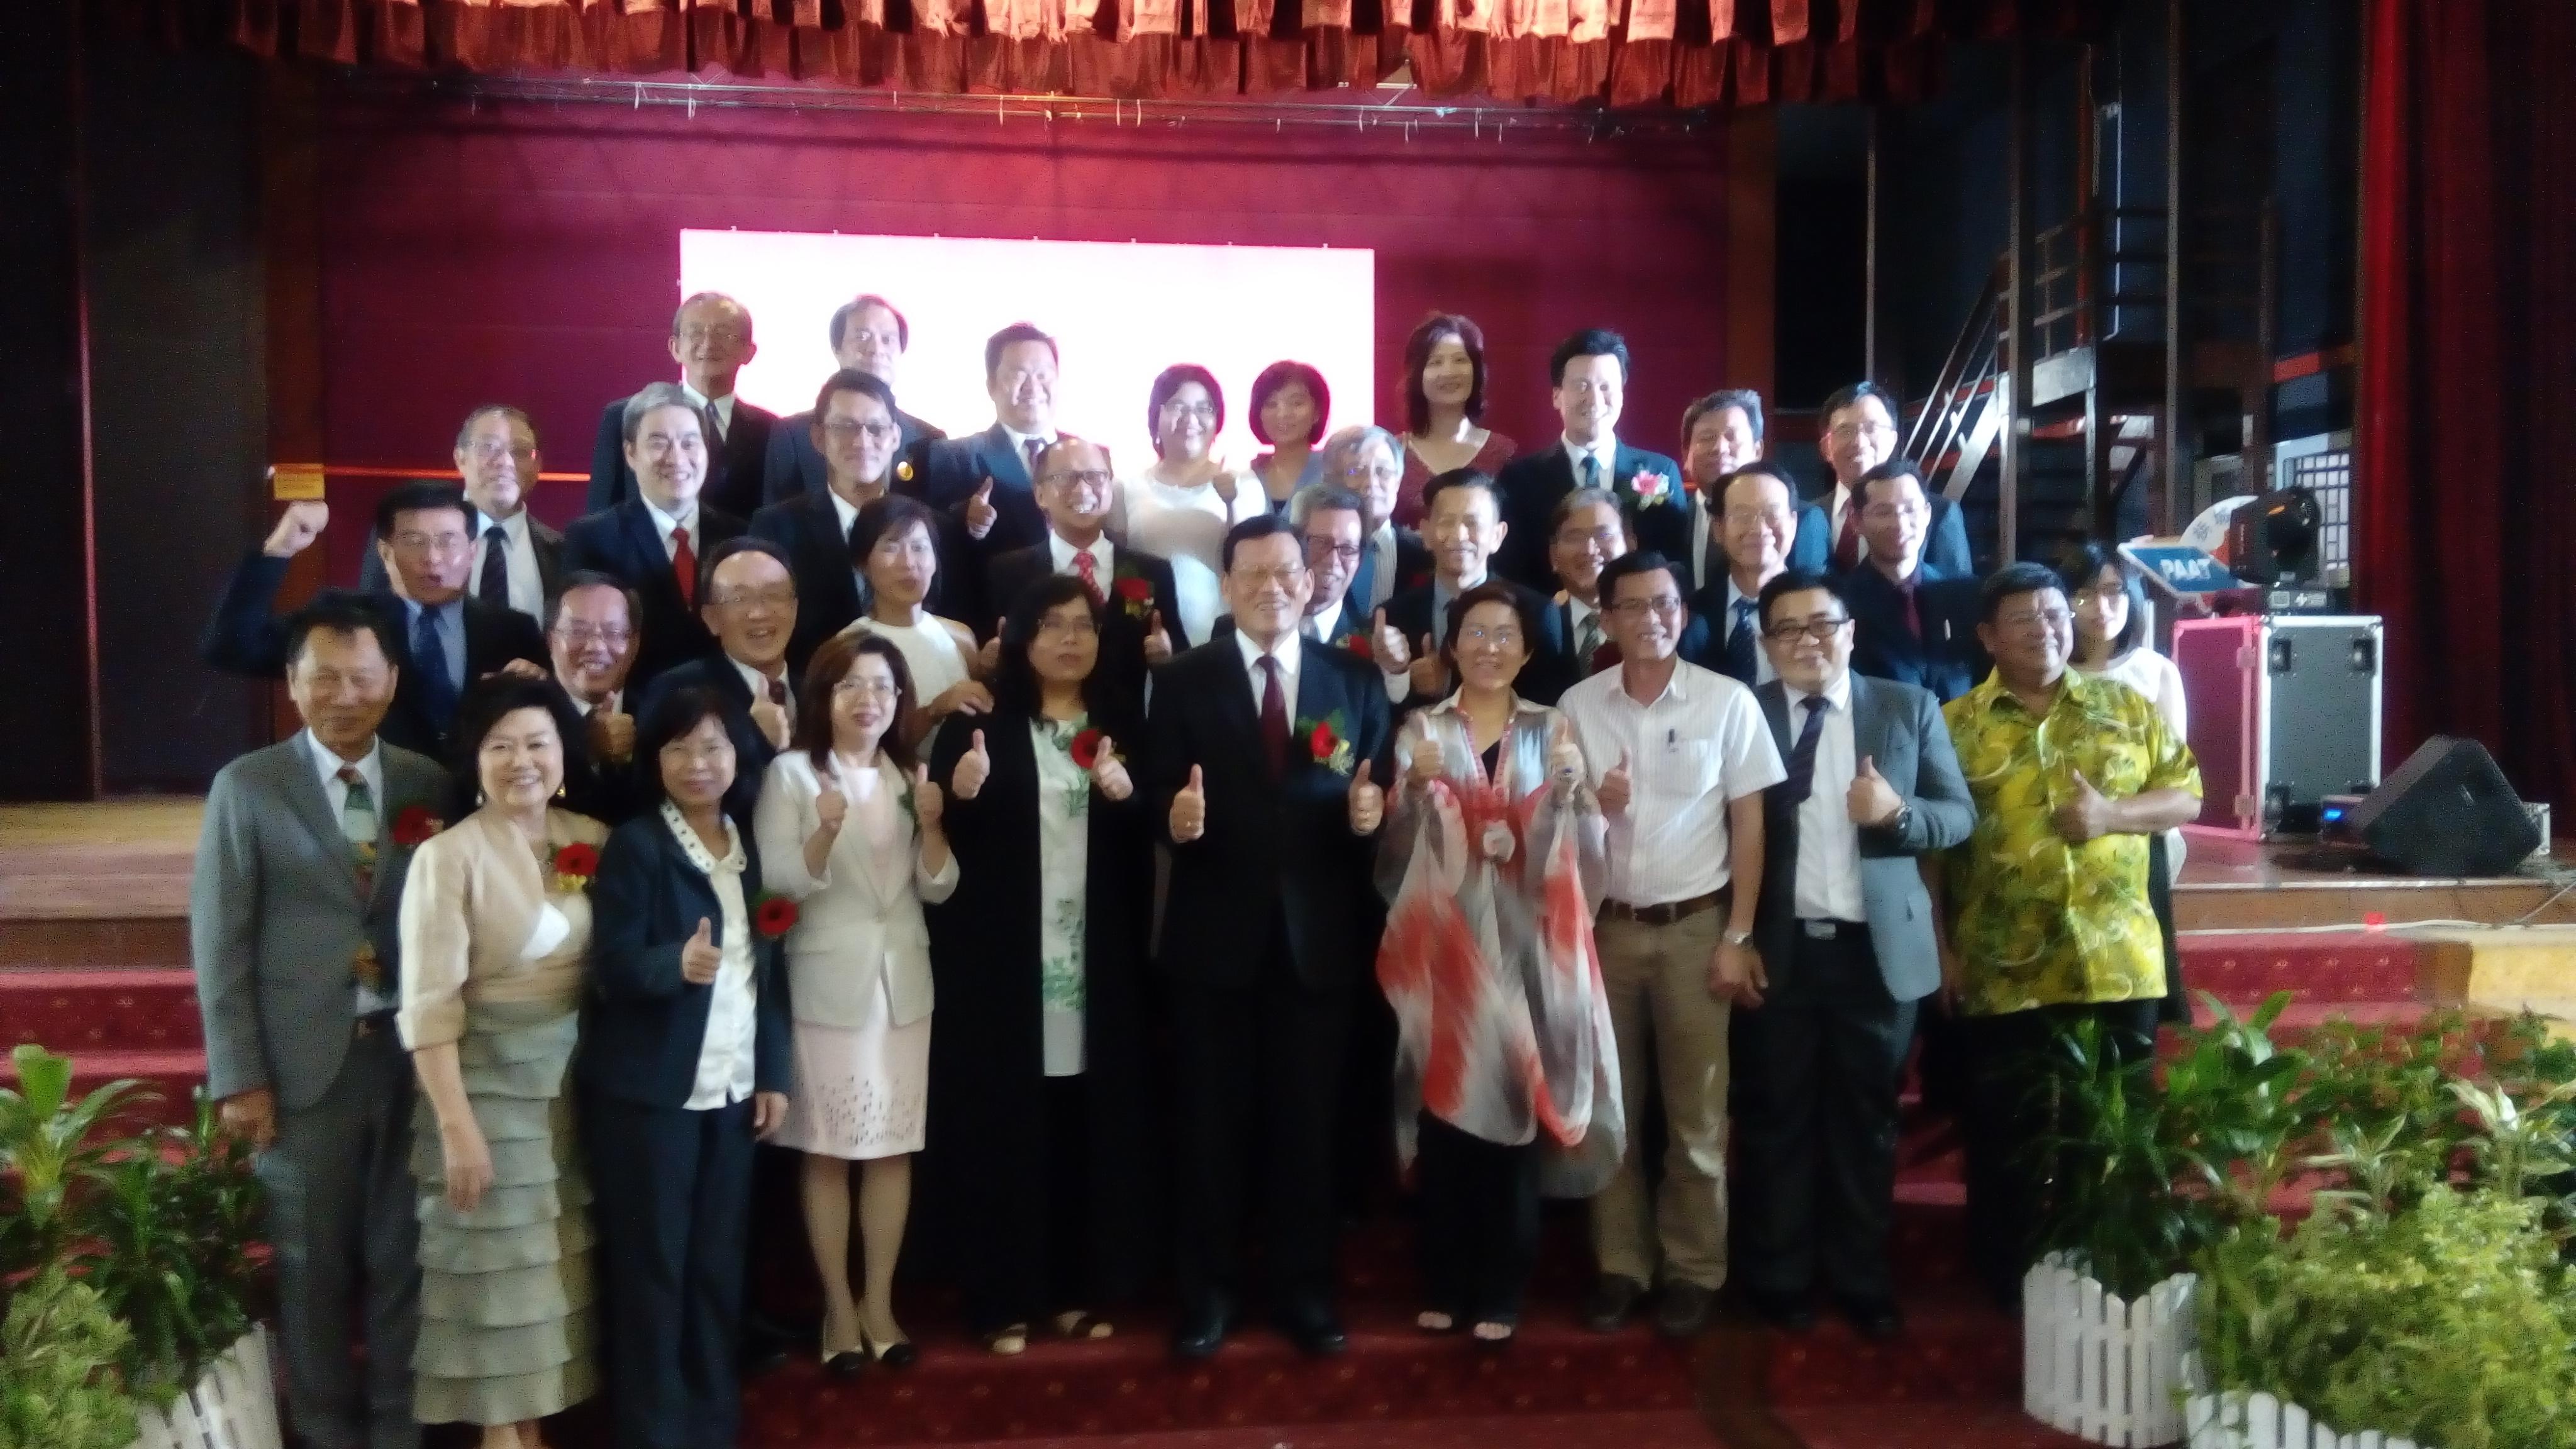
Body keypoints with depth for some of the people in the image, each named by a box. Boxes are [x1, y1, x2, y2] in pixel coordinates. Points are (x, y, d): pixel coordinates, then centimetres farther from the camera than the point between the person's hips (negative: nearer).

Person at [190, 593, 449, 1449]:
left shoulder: (430, 784, 6)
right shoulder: (247, 787, 1)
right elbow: (219, 943, -2)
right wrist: (238, 1077, -7)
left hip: (413, 1054, 1)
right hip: (303, 1063, -1)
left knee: (404, 1258, 10)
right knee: (313, 1265, 11)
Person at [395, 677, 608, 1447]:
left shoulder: (593, 841, 0)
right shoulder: (448, 855, -14)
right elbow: (429, 1006, -15)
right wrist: (457, 1124, -17)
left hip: (574, 1076, 5)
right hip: (487, 1079, -5)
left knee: (556, 1258, 15)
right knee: (497, 1259, 8)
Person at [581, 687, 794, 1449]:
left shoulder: (751, 845, 7)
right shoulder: (633, 845, -7)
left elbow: (772, 969, 10)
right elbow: (611, 967, -14)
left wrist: (775, 1074, 6)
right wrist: (677, 963, -34)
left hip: (733, 1090, 4)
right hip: (648, 1091, -4)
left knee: (719, 1260, 10)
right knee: (651, 1265, 3)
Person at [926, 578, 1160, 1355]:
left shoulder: (1123, 723, 11)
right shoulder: (980, 724, 3)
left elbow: (1149, 836, 5)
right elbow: (945, 830, -4)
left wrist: (1126, 794, -15)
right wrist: (961, 794, -24)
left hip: (1099, 958, 2)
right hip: (1004, 959, -2)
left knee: (1093, 1118, 4)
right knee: (1007, 1119, 0)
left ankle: (1081, 1286, 18)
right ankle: (1005, 1296, 11)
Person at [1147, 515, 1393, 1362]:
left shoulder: (1356, 681, 6)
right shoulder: (1183, 681, 2)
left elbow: (1378, 797, 5)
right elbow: (1160, 799, -3)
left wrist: (1370, 809, -17)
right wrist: (1176, 815, -24)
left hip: (1317, 937, 1)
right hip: (1216, 935, -1)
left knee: (1308, 1123, 11)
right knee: (1212, 1123, 9)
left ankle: (1306, 1292, 25)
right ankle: (1206, 1294, 23)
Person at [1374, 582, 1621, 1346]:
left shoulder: (1553, 729, 8)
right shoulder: (1420, 729, 6)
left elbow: (1578, 847, 1)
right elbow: (1397, 849, -1)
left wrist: (1570, 790, -17)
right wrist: (1416, 788, -18)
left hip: (1523, 947, 0)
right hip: (1443, 943, 0)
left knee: (1516, 1107, 1)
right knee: (1442, 1108, 1)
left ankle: (1499, 1291, 13)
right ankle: (1445, 1284, 15)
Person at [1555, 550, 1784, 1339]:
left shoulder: (1729, 700, -3)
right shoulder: (1577, 705, 2)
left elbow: (1749, 825, -2)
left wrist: (1737, 937, -6)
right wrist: (1595, 804, -15)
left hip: (1695, 927, -2)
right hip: (1606, 927, 2)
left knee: (1697, 1113, 5)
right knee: (1609, 1107, 8)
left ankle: (1694, 1270, 17)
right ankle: (1620, 1265, 18)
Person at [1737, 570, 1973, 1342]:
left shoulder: (1909, 708, 4)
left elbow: (1960, 815, 3)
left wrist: (1898, 811, -17)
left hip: (1877, 949, 1)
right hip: (1778, 951, -1)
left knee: (1867, 1122, 11)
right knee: (1778, 1121, 9)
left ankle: (1864, 1283, 25)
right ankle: (1780, 1281, 23)